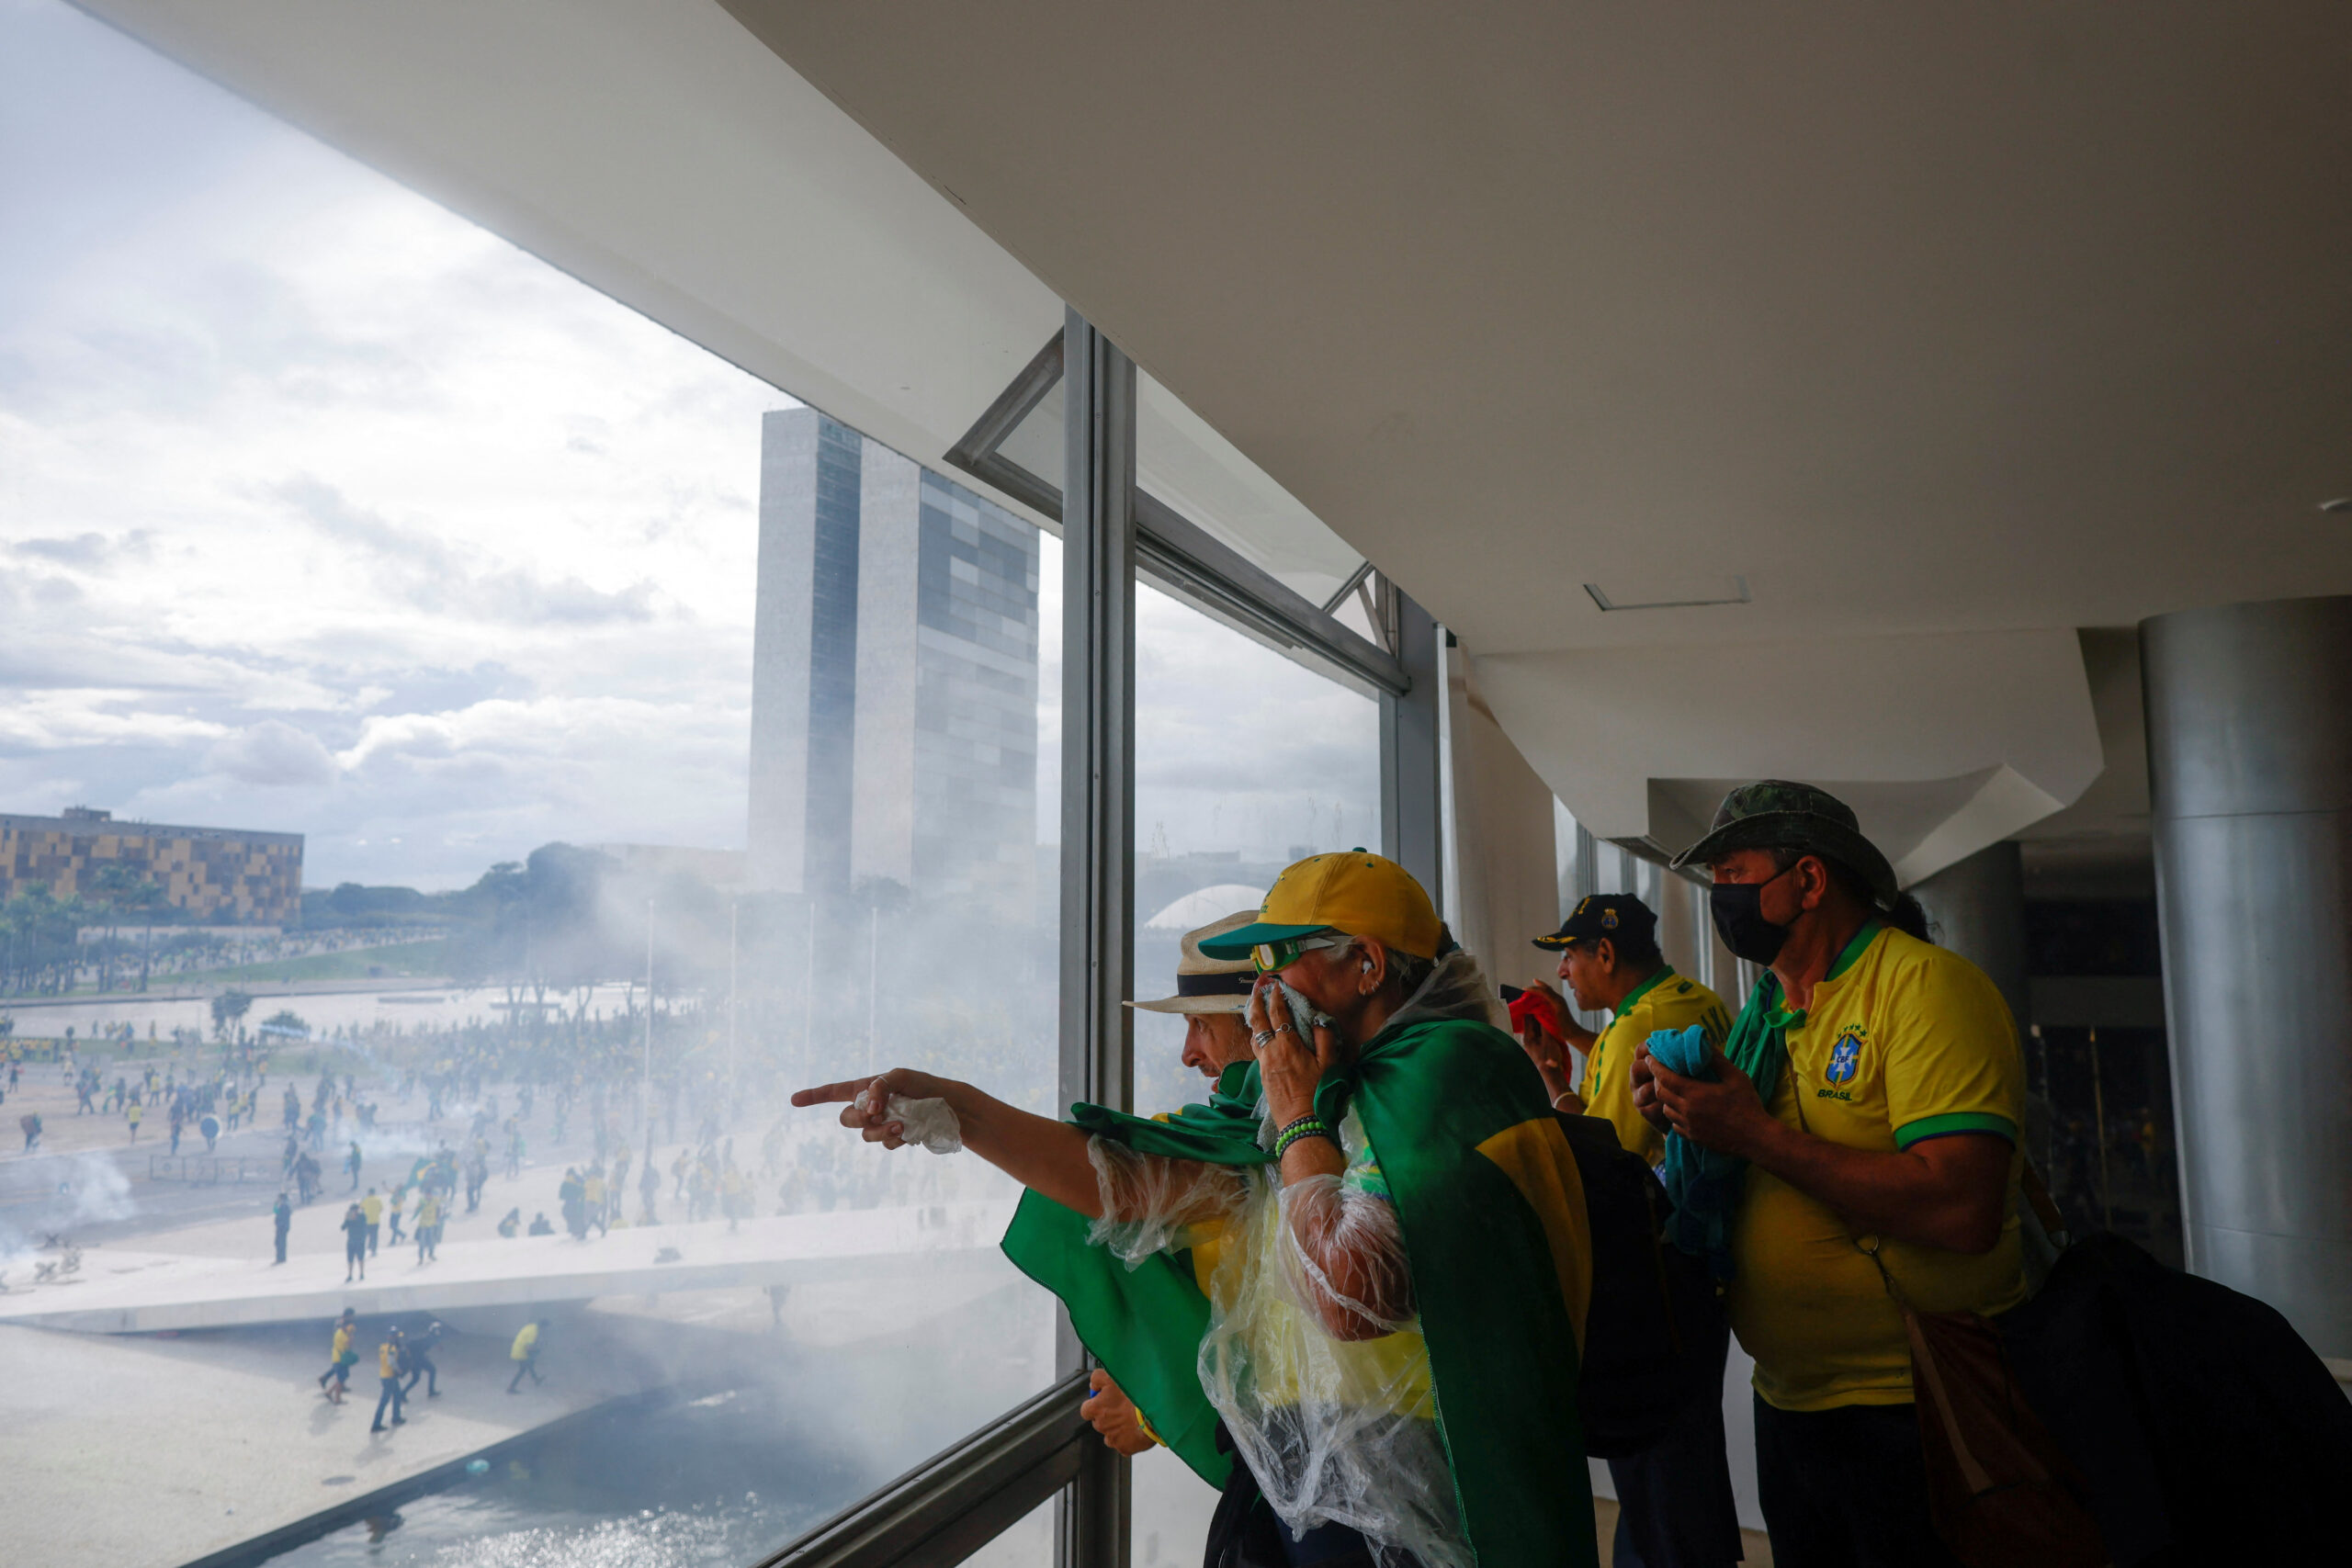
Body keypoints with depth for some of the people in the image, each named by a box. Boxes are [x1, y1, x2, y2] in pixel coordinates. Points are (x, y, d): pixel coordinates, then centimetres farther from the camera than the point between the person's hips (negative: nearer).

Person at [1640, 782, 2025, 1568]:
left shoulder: (1926, 986, -16)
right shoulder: (1770, 1010, 9)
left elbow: (1961, 1212, -28)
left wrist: (1756, 1135, -24)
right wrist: (1685, 1115, -5)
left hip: (1906, 1414, -7)